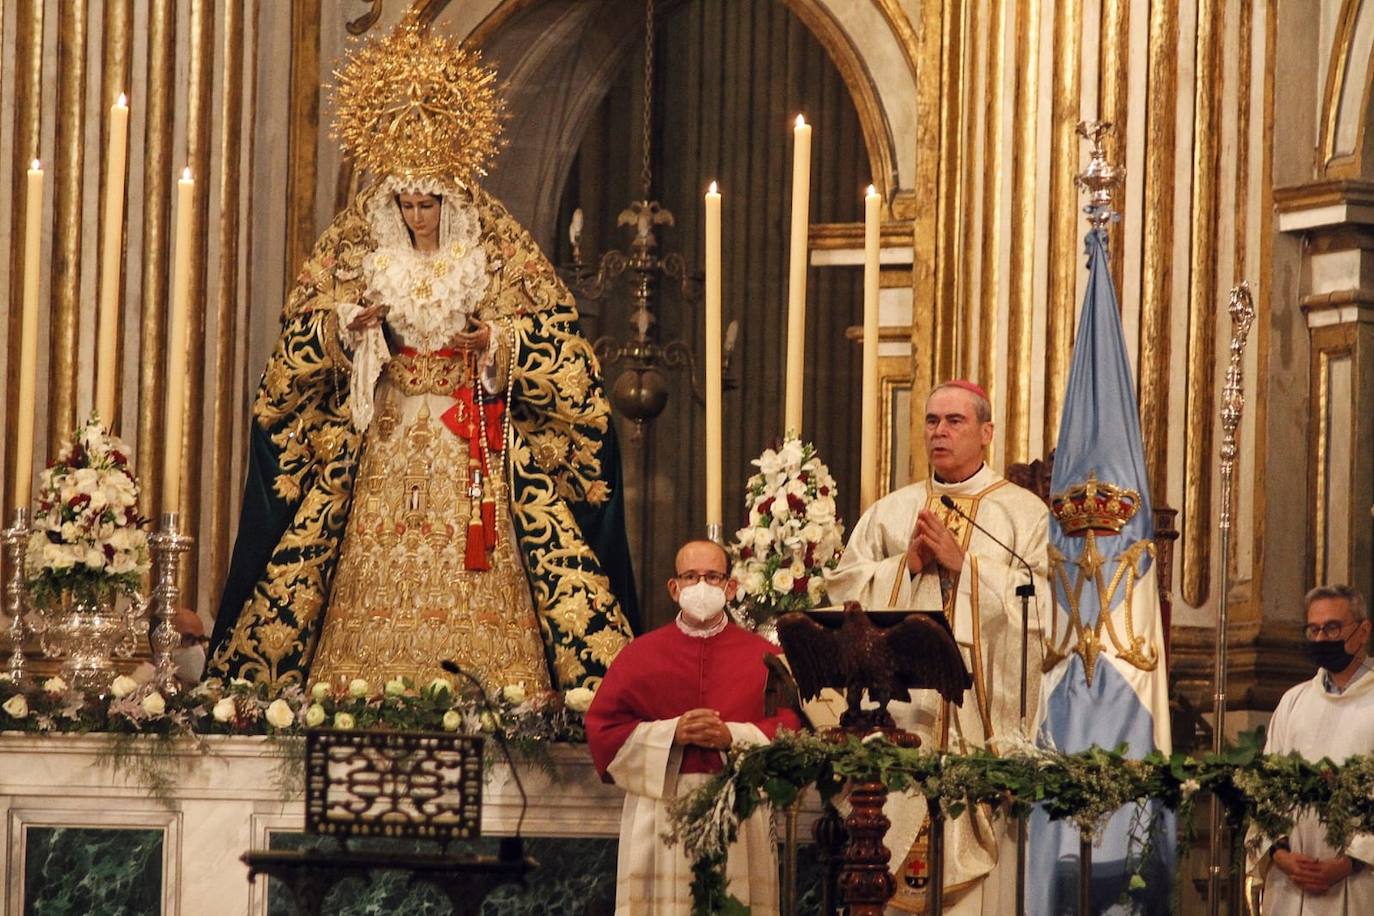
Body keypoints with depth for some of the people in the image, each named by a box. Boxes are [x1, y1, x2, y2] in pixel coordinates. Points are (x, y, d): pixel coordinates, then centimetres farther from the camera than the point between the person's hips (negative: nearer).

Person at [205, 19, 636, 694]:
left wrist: (499, 343, -17)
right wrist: (344, 329, -14)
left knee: (475, 605, -10)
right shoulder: (359, 254, 8)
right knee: (380, 593, -6)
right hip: (385, 448, 2)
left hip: (473, 453, -2)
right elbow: (300, 343, 6)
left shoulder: (500, 259, 3)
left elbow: (557, 344, 0)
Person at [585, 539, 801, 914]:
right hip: (659, 813, 0)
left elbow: (790, 725, 1)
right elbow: (603, 728, 2)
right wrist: (672, 733, -11)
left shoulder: (763, 657, 8)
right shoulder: (640, 655, 8)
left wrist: (733, 735, -15)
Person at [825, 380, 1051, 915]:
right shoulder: (890, 511, 17)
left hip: (983, 706, -3)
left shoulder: (1024, 512, 6)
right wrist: (908, 564, -5)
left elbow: (1038, 602, -7)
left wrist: (963, 563, -10)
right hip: (901, 705, 3)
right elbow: (844, 587, 8)